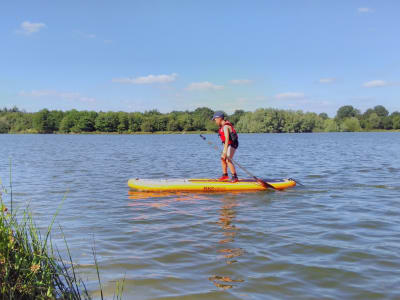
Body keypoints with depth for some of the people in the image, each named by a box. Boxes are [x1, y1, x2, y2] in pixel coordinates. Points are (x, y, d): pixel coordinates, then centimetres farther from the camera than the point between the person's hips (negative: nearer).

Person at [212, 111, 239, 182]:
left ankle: (235, 177, -16)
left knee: (228, 160, -18)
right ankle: (225, 175, 22)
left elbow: (227, 139, -33)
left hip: (232, 145, -10)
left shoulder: (225, 127, -23)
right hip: (228, 144, 10)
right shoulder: (223, 125, 9)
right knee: (222, 158, 12)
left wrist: (225, 151, -39)